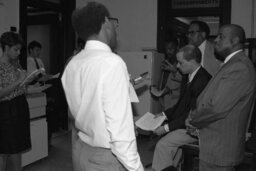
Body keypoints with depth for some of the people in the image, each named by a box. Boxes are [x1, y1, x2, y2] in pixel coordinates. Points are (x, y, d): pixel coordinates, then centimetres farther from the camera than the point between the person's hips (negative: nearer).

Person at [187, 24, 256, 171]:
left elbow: (217, 108, -27)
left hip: (219, 149, -9)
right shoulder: (233, 64, 12)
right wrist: (196, 118, 1)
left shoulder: (239, 67, -22)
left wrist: (192, 121, -11)